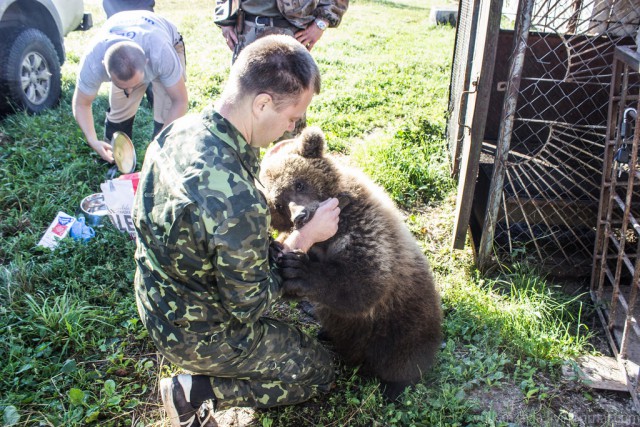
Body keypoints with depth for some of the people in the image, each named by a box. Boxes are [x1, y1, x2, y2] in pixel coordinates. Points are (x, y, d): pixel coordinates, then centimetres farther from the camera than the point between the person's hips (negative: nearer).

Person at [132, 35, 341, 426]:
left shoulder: (179, 130, -13)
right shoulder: (238, 203, -39)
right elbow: (250, 305, -23)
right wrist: (304, 239, -17)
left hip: (158, 301, 7)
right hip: (198, 335, -7)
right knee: (320, 372, 13)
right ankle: (196, 391, 4)